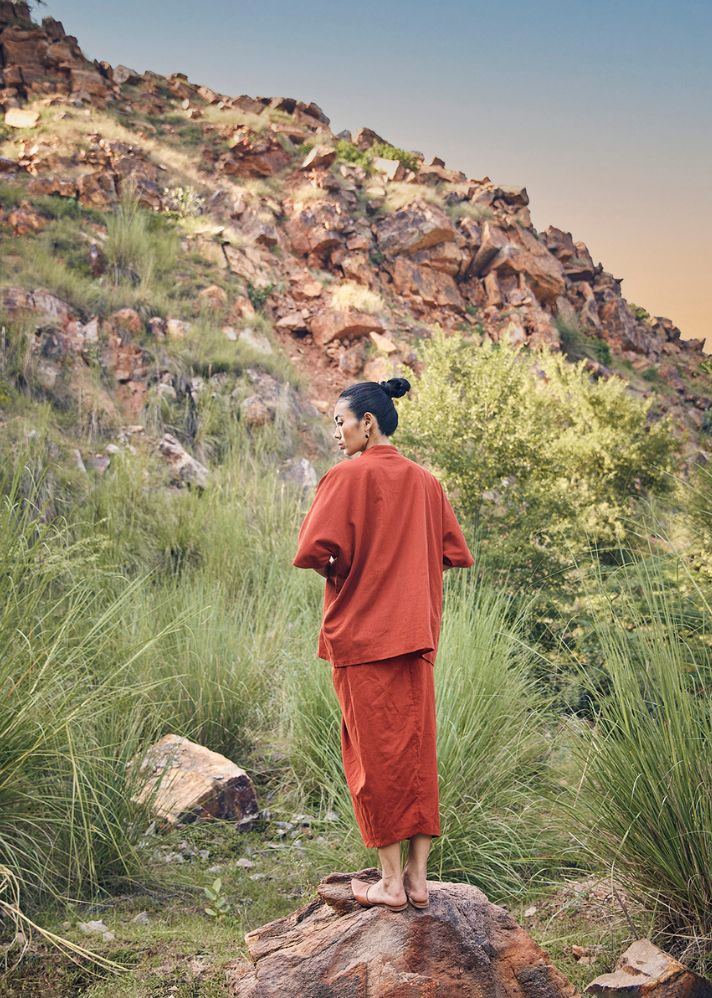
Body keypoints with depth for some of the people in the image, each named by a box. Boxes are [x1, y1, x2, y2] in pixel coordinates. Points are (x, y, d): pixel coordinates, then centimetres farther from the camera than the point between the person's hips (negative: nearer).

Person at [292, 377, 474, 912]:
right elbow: (456, 553, 13)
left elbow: (313, 551, -18)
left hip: (361, 634, -5)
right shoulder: (426, 481, 8)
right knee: (417, 749, 9)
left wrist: (332, 568, 2)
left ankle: (391, 882, 6)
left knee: (375, 754, 2)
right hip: (416, 633, 5)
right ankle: (418, 876, 12)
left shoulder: (347, 476, -10)